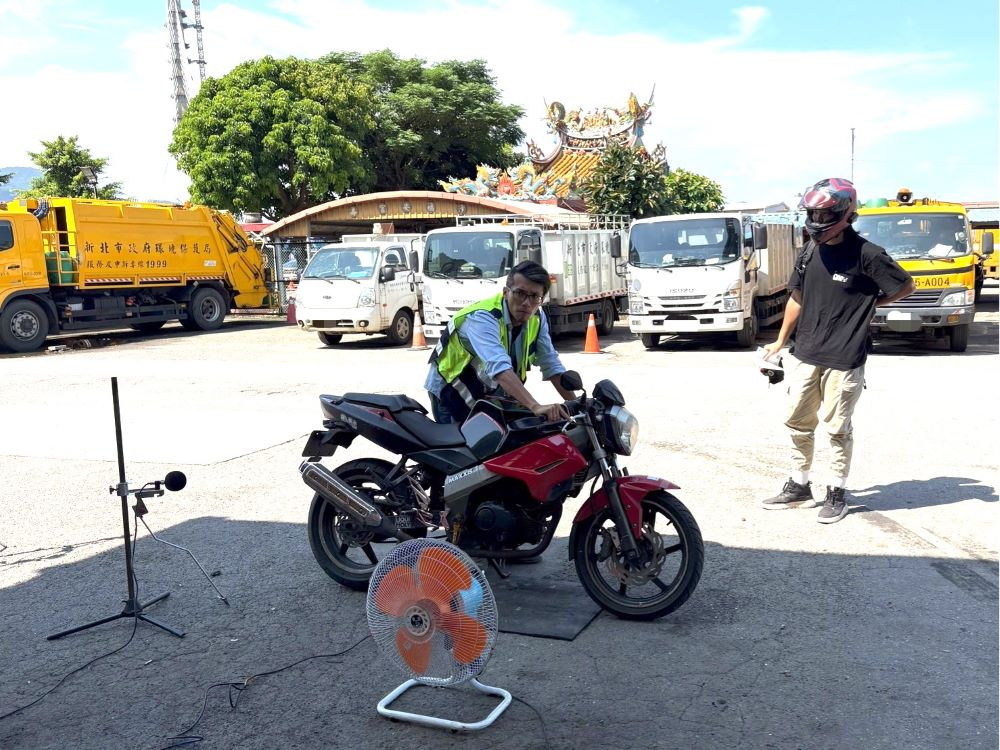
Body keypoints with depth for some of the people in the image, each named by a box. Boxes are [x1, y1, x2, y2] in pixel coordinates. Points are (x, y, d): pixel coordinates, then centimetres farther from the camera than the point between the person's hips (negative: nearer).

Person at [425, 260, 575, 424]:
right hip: (451, 393, -7)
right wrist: (536, 407, -59)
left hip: (492, 394, 7)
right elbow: (499, 367, -47)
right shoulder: (482, 317, -31)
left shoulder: (537, 318, -7)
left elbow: (551, 363, -1)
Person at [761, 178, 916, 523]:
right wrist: (780, 342, 16)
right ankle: (799, 487, 27)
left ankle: (837, 493, 21)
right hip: (804, 355, 6)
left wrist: (868, 303, 3)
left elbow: (906, 287, -1)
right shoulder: (810, 251, 5)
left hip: (843, 360, -6)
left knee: (838, 429, 5)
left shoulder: (867, 255, -13)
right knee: (798, 423, 12)